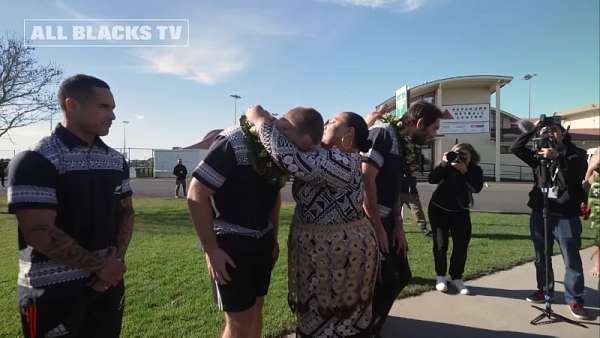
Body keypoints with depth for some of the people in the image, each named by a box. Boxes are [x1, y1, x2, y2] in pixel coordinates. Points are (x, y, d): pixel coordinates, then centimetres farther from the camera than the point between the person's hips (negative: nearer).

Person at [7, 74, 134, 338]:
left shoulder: (116, 160, 6)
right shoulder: (36, 160, -13)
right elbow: (40, 233, -20)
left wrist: (117, 258, -6)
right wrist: (100, 265, -13)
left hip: (108, 283, 6)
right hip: (53, 293, -5)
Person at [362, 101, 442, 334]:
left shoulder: (403, 144, 15)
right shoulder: (383, 133, -13)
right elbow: (366, 178, -22)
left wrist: (397, 226, 7)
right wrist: (377, 226, -18)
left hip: (384, 220, 10)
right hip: (369, 221, -9)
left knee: (400, 276, 15)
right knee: (383, 281, -2)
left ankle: (369, 328, 31)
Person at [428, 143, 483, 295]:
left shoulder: (476, 170, -6)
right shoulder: (448, 166, -11)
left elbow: (476, 188, -24)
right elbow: (432, 179, -23)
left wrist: (464, 171, -34)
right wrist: (442, 164, -35)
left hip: (460, 212, 2)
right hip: (438, 210, -2)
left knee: (461, 245, -2)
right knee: (441, 244, -4)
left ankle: (457, 278, 11)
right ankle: (440, 277, 10)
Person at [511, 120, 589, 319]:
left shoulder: (576, 154, -1)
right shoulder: (540, 156, 9)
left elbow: (575, 178, -17)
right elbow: (515, 148, 2)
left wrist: (557, 157, -28)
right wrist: (534, 129, 1)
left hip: (567, 216, -3)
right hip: (540, 214, 4)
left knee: (572, 260, 1)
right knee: (541, 257, 14)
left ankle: (574, 299, 12)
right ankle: (544, 290, 29)